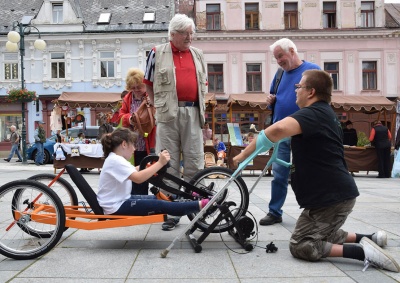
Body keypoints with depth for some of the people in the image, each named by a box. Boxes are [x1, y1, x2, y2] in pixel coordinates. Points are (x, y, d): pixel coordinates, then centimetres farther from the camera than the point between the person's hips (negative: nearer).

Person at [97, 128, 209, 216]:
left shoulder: (116, 159, 11)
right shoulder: (115, 161, -22)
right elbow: (138, 178, -35)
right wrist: (160, 163, -34)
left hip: (121, 200, 10)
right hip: (116, 207, -10)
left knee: (157, 199, 10)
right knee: (160, 205, -14)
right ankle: (200, 205, -15)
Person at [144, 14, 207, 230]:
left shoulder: (198, 55, 14)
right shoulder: (158, 53, 3)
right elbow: (148, 84, 9)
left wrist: (200, 105, 12)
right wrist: (157, 105, 2)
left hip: (192, 113, 3)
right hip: (168, 113, -3)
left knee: (195, 162, 4)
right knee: (168, 163, 2)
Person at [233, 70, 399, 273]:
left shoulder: (313, 113, -18)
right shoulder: (325, 113, 16)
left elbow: (278, 129, -37)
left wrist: (244, 154, -28)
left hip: (330, 196, -10)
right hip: (338, 193, 10)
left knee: (300, 246, -4)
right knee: (322, 235, 25)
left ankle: (361, 250, -13)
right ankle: (370, 239, 17)